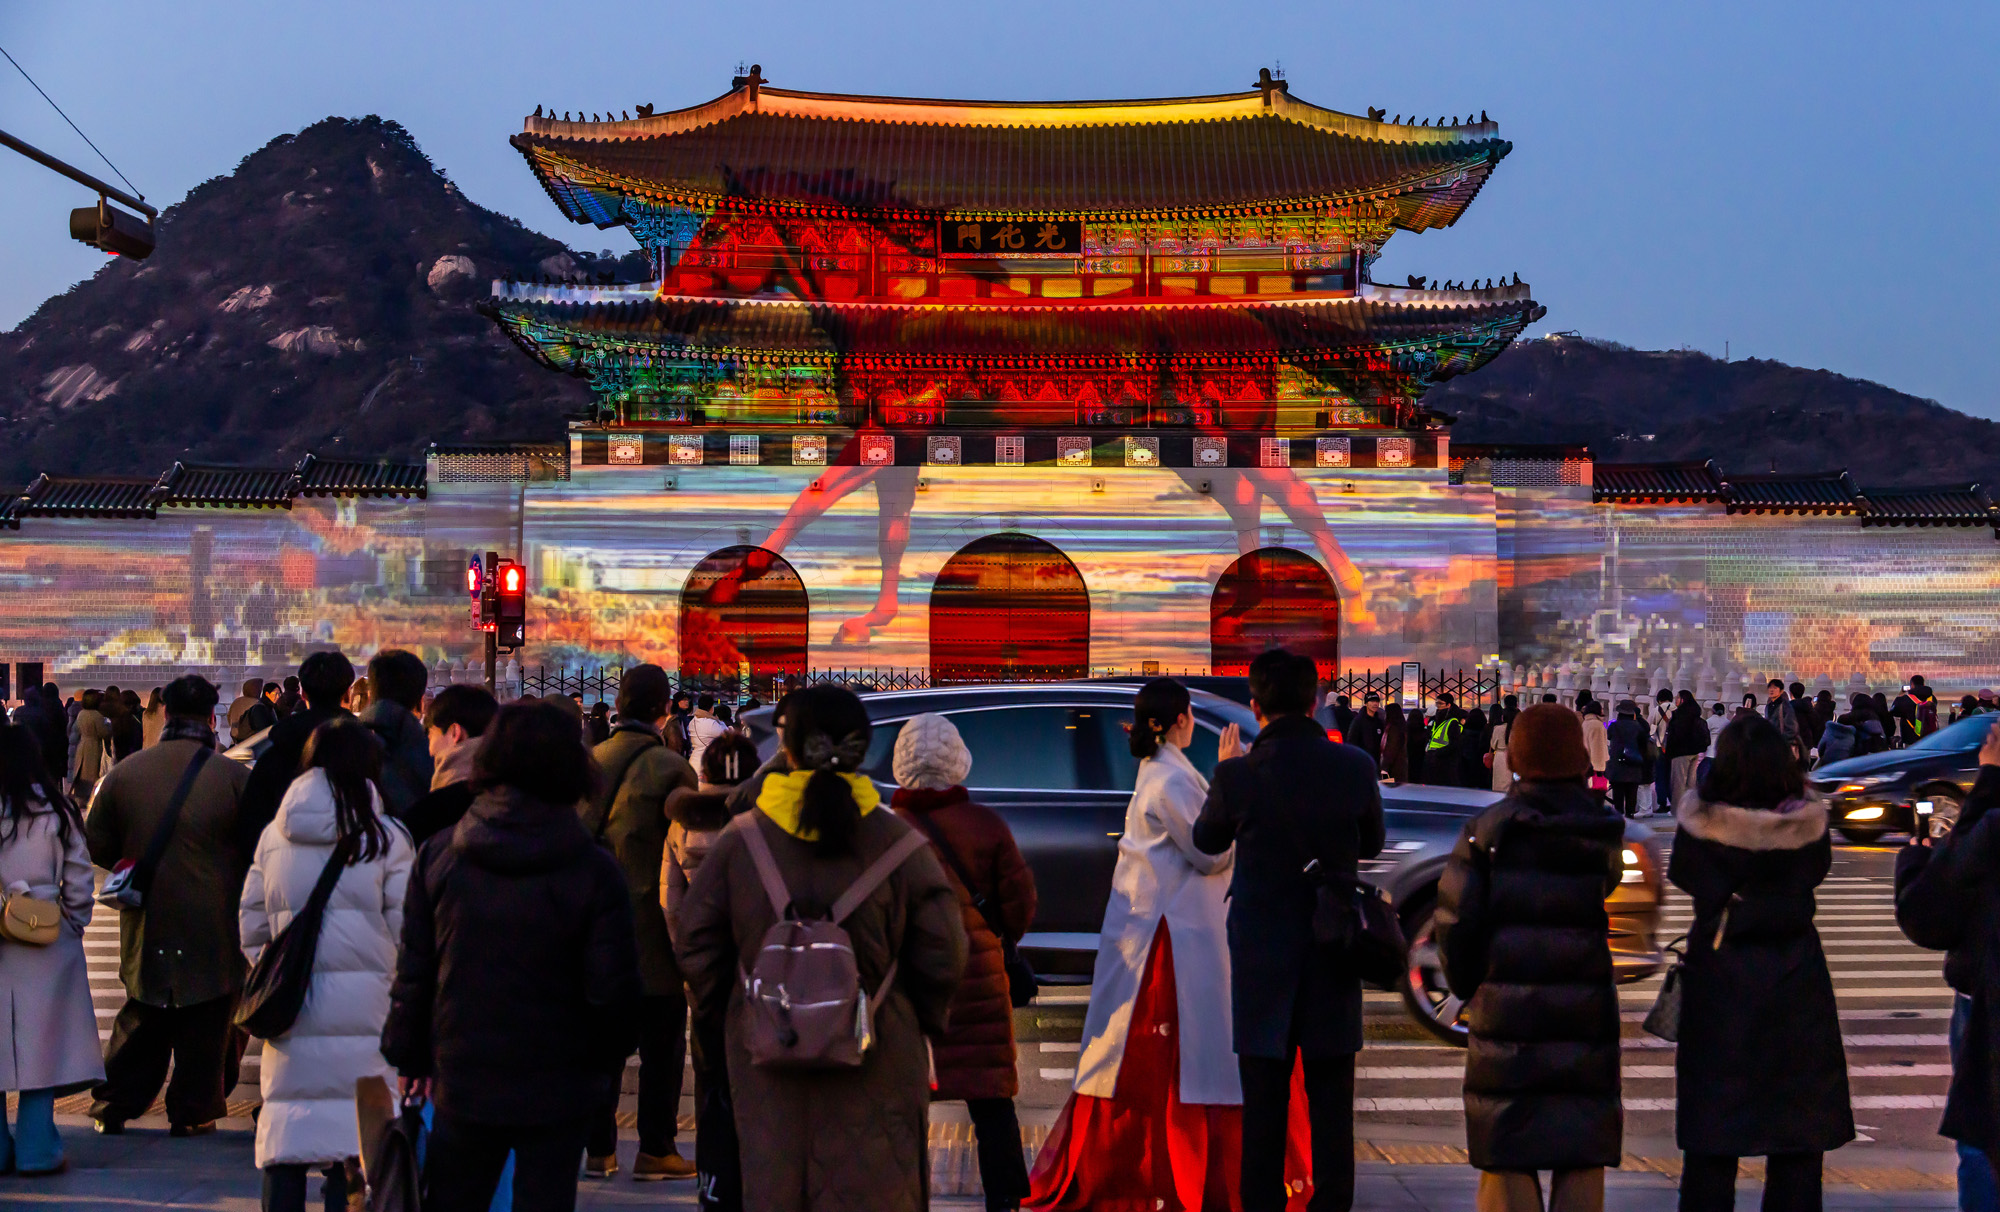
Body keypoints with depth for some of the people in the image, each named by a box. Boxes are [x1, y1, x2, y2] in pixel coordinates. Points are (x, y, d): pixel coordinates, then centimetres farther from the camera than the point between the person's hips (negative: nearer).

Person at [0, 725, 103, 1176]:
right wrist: (74, 924, 14)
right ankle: (37, 1150, 5)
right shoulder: (55, 813, -5)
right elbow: (79, 883, -1)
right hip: (46, 945, 0)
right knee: (40, 1041, 5)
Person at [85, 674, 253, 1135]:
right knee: (207, 1028, 8)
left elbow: (97, 845, 4)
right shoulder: (235, 778, -12)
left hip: (146, 923, 3)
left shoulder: (123, 773, -4)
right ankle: (192, 1112, 11)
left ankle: (112, 1108, 21)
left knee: (141, 1021, 18)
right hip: (214, 927, -3)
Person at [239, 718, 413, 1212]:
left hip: (290, 1005, 3)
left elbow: (250, 929, 11)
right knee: (353, 1149, 1)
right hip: (363, 1006, -3)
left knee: (285, 1150, 9)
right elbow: (406, 930, -3)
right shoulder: (386, 837, -4)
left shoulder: (273, 835, 6)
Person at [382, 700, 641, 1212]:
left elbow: (413, 972, 1)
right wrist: (609, 1060, 7)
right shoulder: (594, 869, -12)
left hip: (462, 1079, 2)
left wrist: (409, 1055, 12)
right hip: (557, 1088, -2)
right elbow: (612, 988, -10)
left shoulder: (437, 856, -4)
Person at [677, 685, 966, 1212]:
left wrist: (726, 1009, 16)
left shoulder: (741, 838, -4)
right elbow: (943, 955, -5)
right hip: (875, 1068, -1)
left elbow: (696, 945, 1)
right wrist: (923, 1021, 12)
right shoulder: (897, 842, -7)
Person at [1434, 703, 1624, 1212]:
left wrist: (1470, 987, 9)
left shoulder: (1487, 831, -3)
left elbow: (1454, 921, -3)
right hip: (1588, 1015, 1)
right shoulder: (1608, 833, 1)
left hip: (1506, 1013, -1)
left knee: (1507, 1157, 5)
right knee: (1581, 1161, 8)